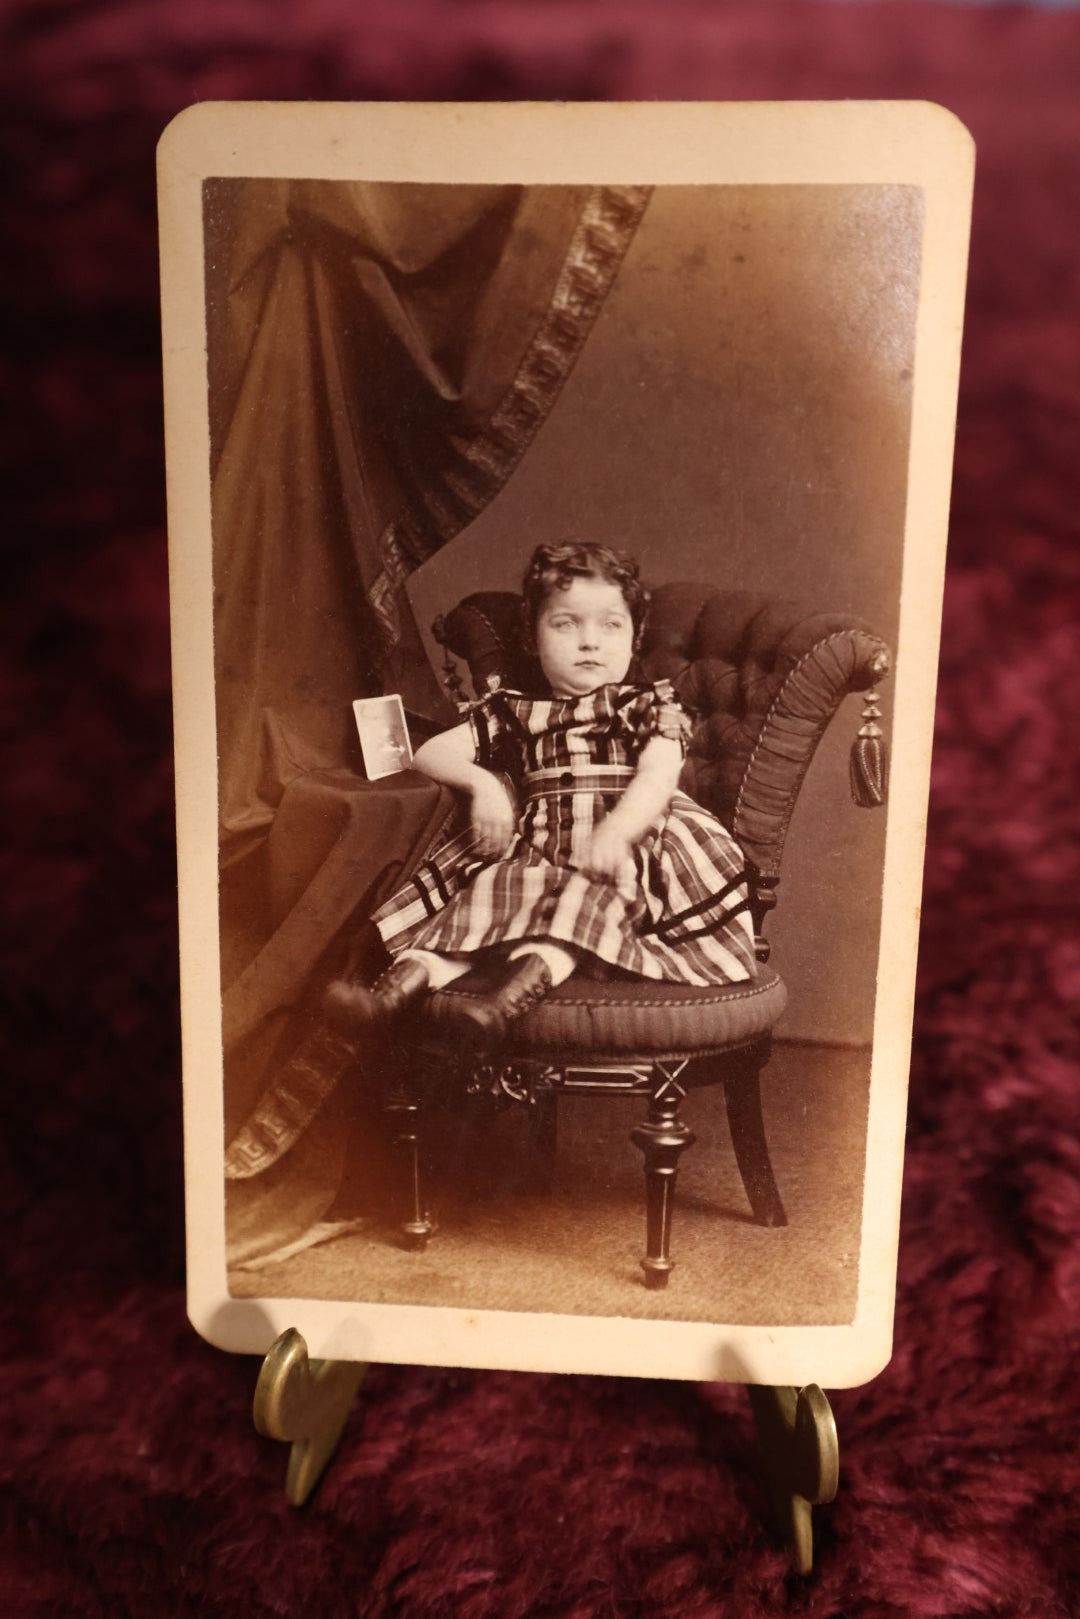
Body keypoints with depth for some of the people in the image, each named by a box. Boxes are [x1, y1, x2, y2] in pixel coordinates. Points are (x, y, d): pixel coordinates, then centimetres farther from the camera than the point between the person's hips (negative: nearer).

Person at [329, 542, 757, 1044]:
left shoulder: (650, 707, 12)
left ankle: (515, 990, -58)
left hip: (620, 854, -3)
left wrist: (613, 834, -26)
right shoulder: (515, 713, 19)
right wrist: (479, 782, -7)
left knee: (582, 898, -35)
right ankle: (409, 975, -40)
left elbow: (657, 778, -6)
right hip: (531, 853, 4)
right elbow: (430, 753, 16)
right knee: (484, 887, -26)